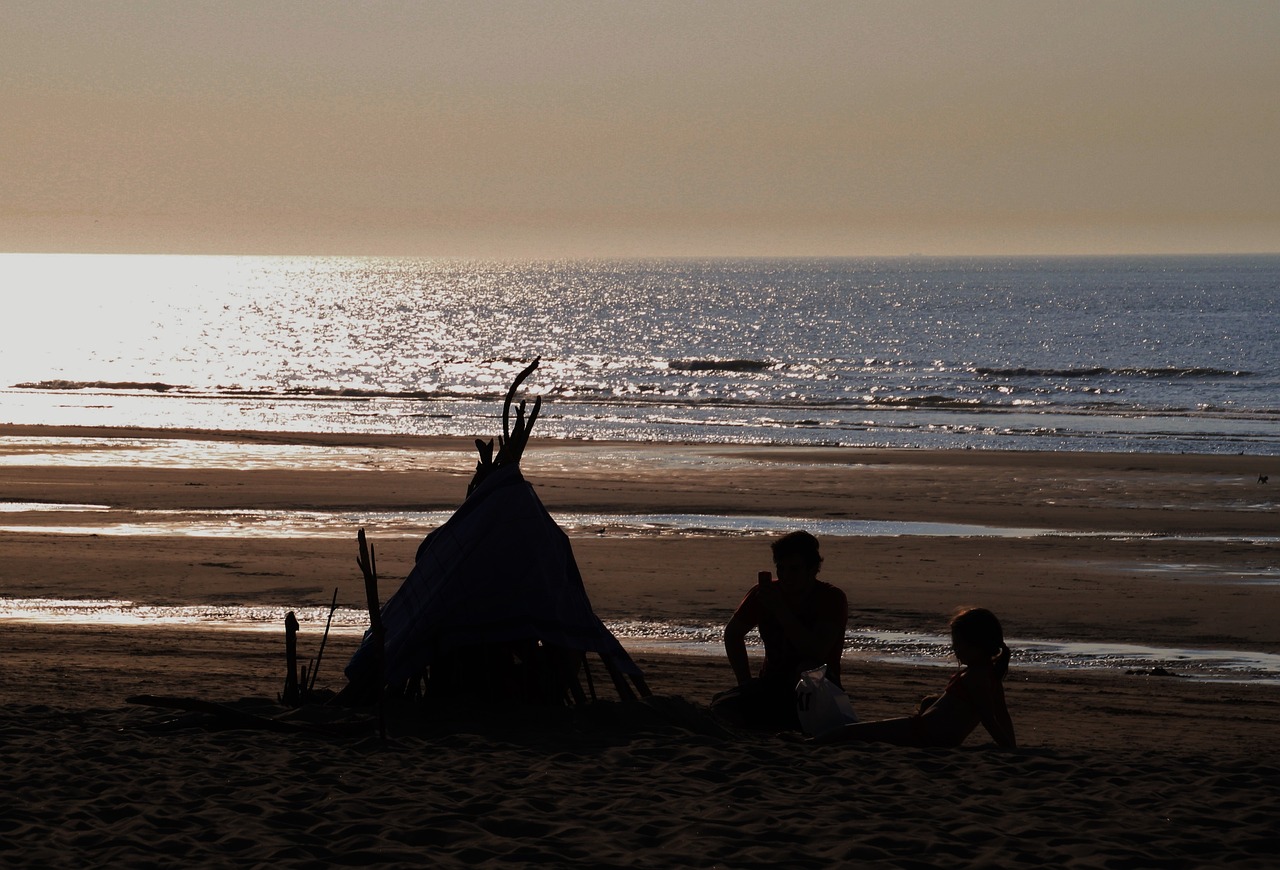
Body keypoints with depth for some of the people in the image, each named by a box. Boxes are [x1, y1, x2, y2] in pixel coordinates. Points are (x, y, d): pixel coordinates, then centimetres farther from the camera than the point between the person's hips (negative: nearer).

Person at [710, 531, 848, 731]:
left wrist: (779, 609, -29)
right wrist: (746, 685, 6)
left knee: (809, 669, -40)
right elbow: (733, 633, 16)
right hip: (773, 684, 4)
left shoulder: (832, 598, -11)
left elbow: (818, 652, -28)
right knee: (722, 708, -24)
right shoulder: (762, 594, 0)